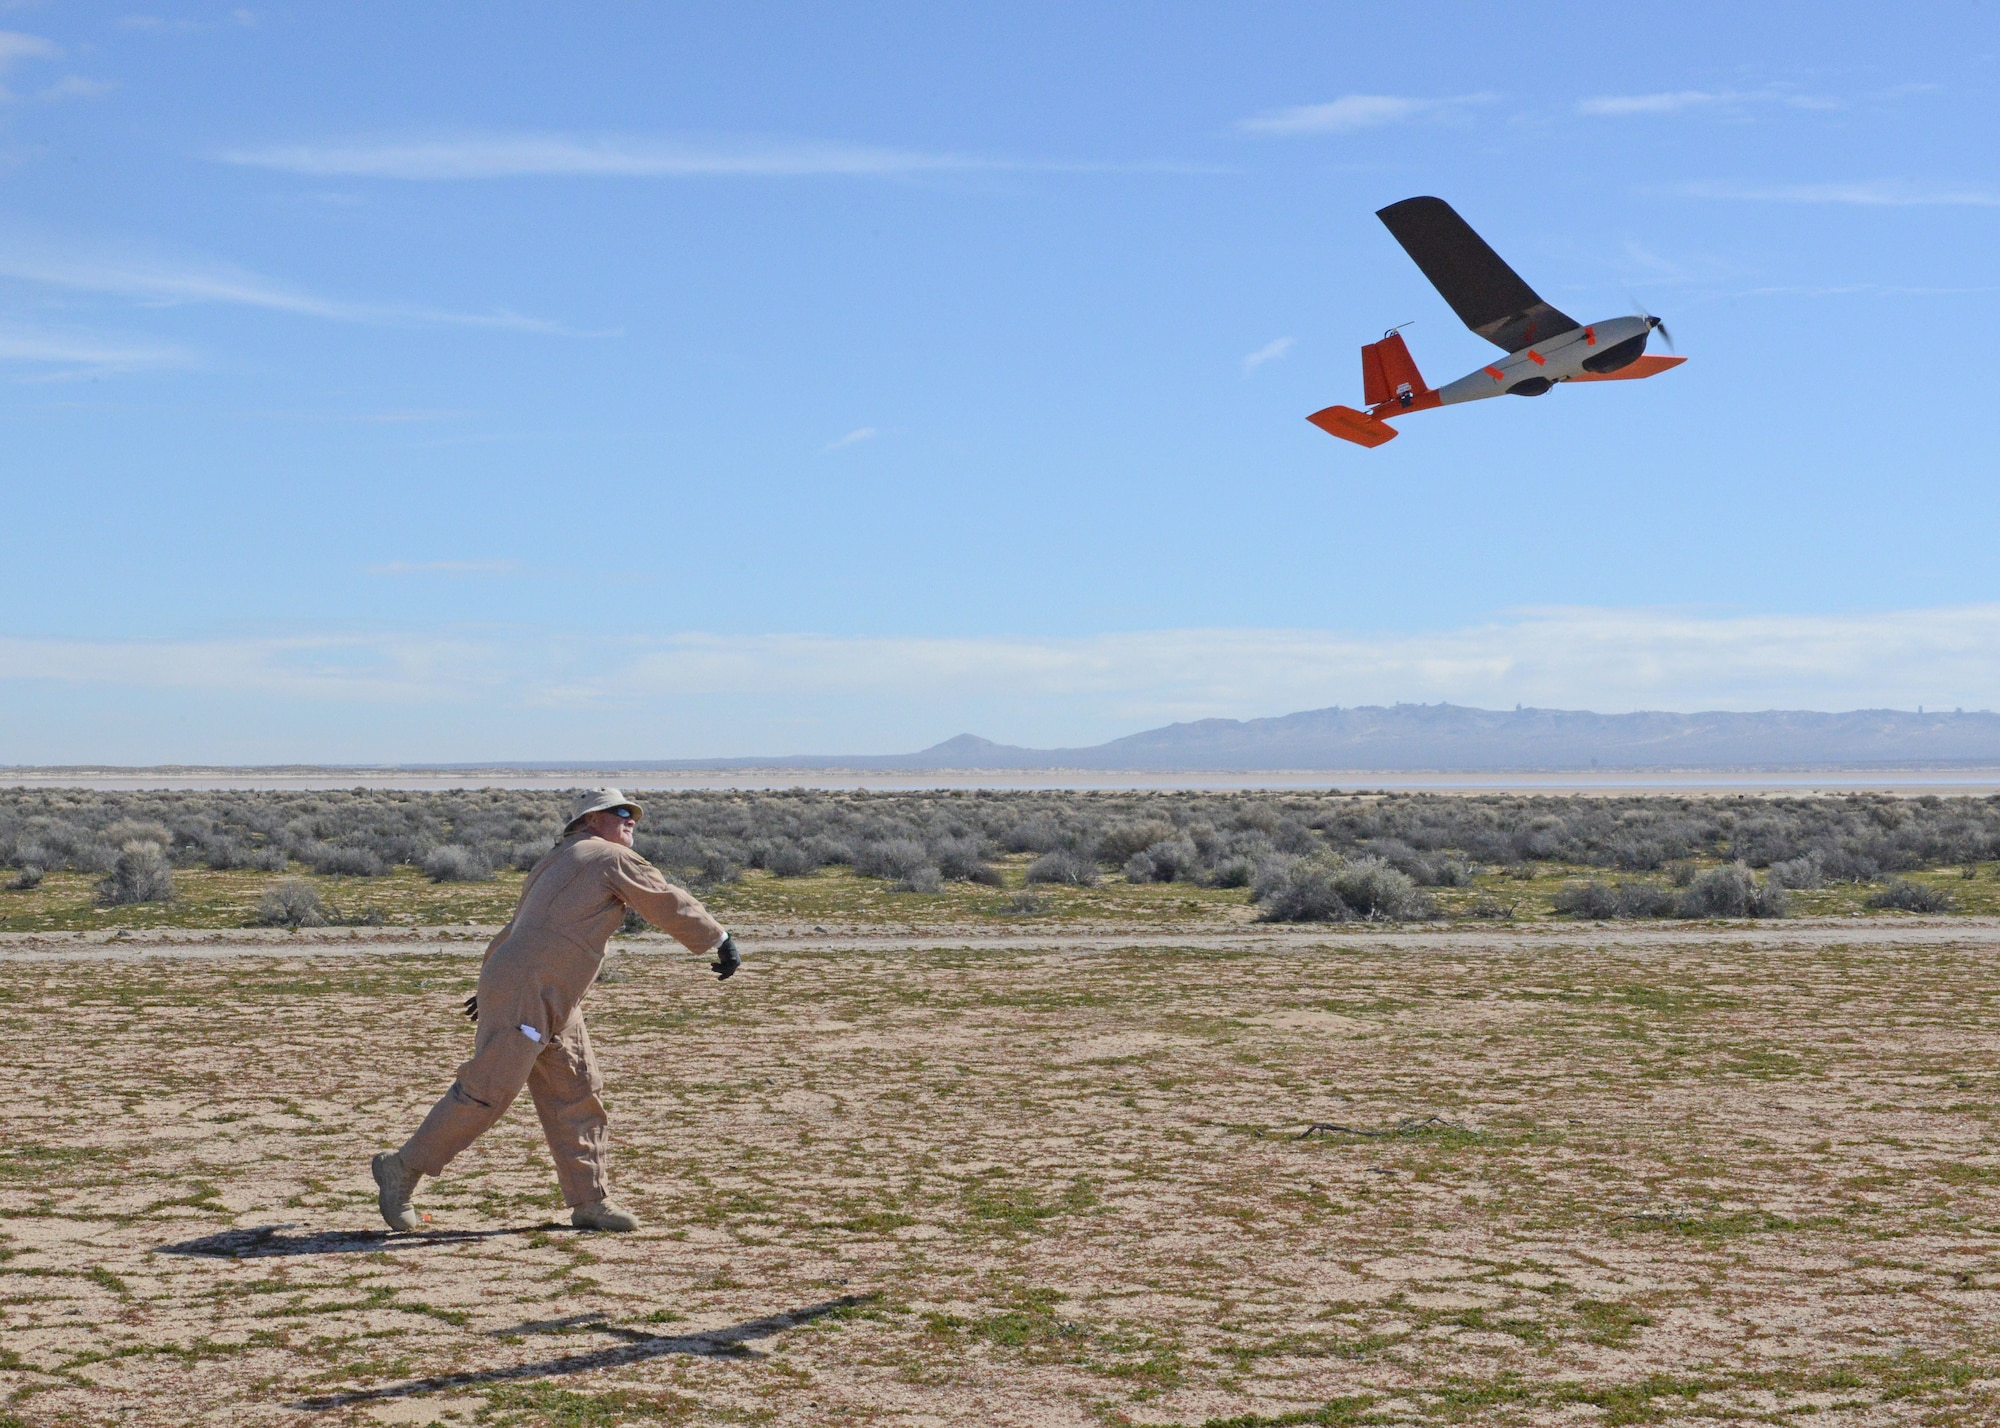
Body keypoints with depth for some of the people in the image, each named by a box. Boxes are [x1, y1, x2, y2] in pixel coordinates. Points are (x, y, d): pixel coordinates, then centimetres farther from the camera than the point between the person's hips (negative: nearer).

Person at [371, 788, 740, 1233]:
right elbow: (669, 903, -3)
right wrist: (721, 941, 6)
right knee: (486, 1092, -8)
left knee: (576, 1091, 7)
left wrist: (492, 987, 29)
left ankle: (589, 1200, 8)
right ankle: (404, 1167, 1)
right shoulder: (612, 858, -5)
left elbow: (518, 926, 25)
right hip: (524, 995, -10)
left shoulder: (556, 862, 22)